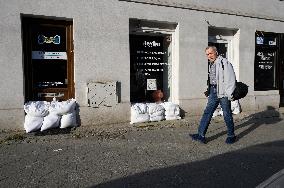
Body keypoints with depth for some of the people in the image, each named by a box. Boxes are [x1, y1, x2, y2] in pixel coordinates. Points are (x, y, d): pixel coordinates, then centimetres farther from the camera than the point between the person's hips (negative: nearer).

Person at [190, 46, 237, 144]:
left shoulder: (224, 63, -10)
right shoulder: (211, 64, 15)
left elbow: (231, 79, -14)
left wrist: (230, 94, -17)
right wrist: (208, 90, 16)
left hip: (223, 92, -7)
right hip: (213, 92, 7)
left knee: (227, 115, 4)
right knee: (207, 112, 2)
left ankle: (231, 136, 20)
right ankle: (201, 135, 4)